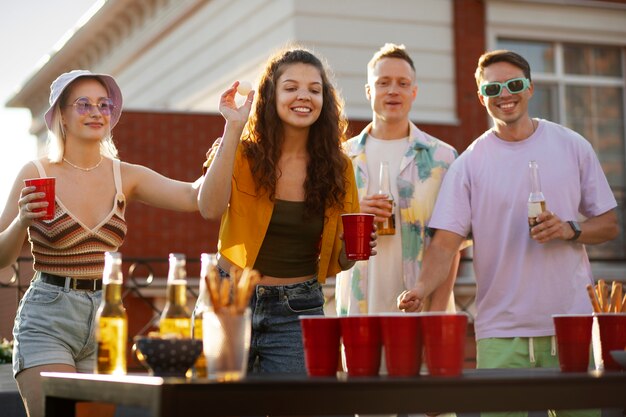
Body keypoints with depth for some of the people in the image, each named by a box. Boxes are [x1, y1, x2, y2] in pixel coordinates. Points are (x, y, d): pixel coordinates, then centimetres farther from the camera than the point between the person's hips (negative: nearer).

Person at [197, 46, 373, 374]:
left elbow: (338, 260, 10)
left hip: (298, 312, 1)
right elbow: (210, 209, -23)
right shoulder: (242, 154, -2)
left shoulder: (337, 168, 3)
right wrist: (233, 129, -21)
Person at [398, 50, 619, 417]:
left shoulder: (573, 147, 6)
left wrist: (571, 230, -12)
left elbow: (609, 225, 9)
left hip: (572, 323, 1)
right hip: (501, 333, -1)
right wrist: (422, 288, -24)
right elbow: (446, 241, -5)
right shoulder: (470, 163, 2)